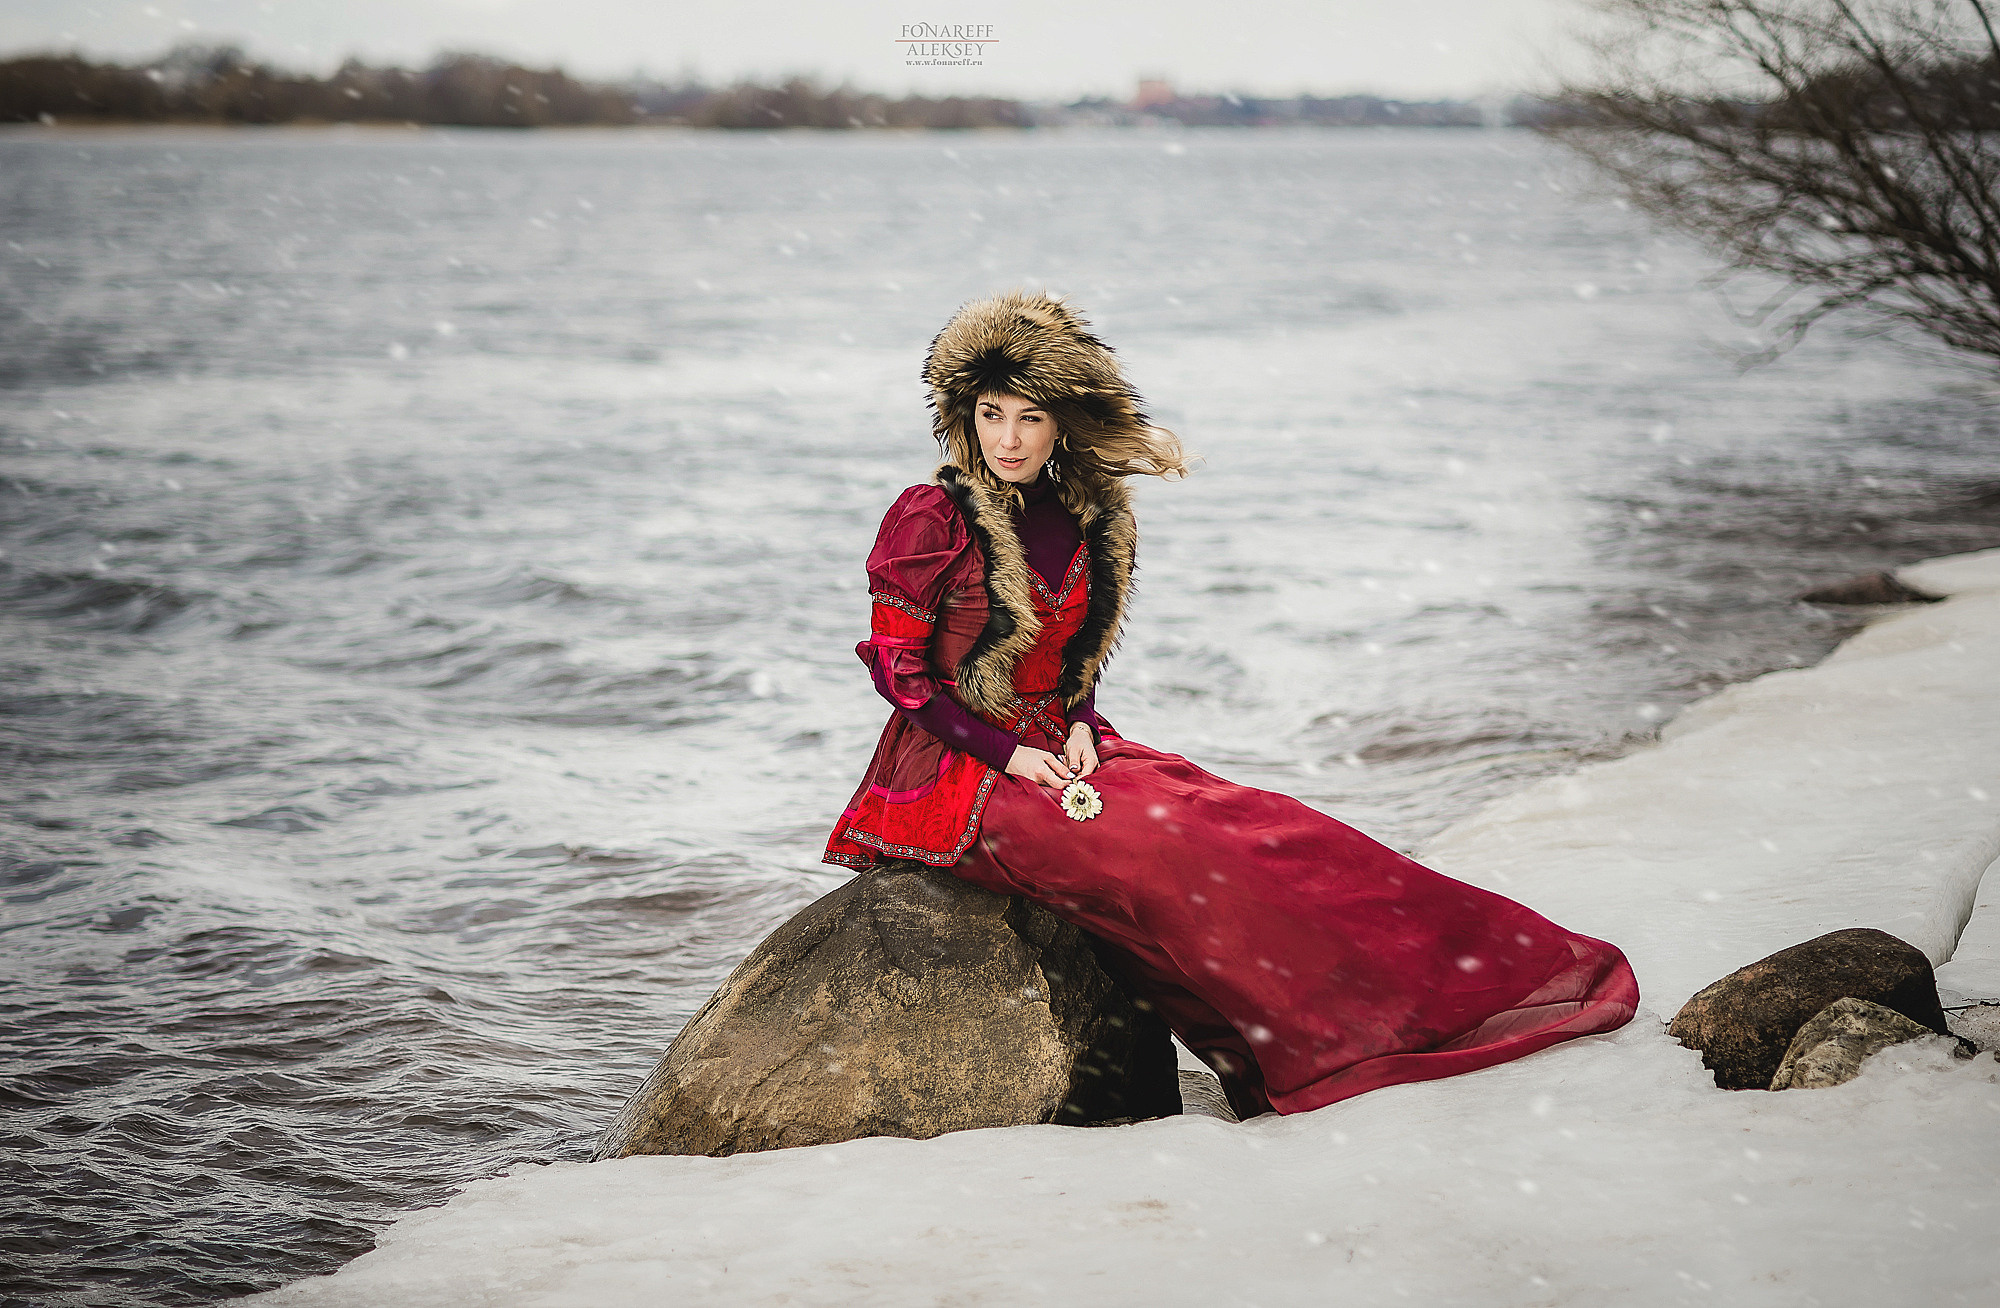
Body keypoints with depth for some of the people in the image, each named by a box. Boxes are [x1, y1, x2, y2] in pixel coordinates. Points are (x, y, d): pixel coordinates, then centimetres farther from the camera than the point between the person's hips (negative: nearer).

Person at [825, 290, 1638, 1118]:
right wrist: (1008, 753, -16)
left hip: (1056, 749, 6)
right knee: (1159, 856, -26)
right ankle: (1326, 1053, -26)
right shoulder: (931, 520, -11)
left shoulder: (1087, 525, 6)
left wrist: (1078, 727, -4)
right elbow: (894, 665, -10)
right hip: (954, 770, -6)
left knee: (1244, 827, -12)